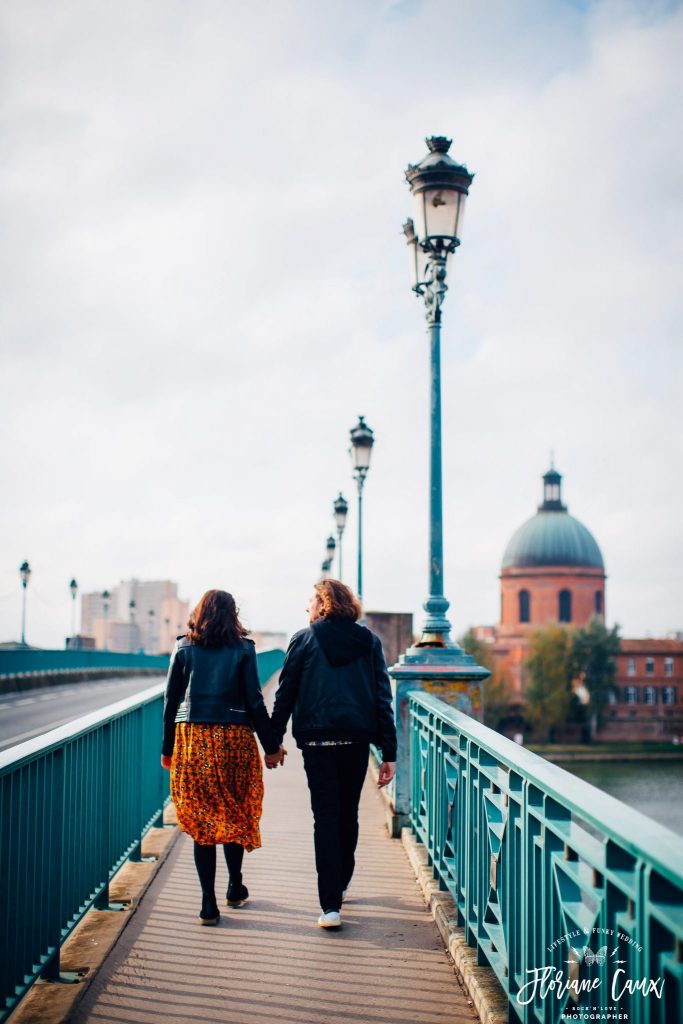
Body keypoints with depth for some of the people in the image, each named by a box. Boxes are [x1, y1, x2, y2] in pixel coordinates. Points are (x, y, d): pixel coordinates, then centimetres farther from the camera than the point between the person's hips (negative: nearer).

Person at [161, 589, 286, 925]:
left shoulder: (183, 648, 3)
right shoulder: (242, 650, 0)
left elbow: (171, 701, 3)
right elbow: (254, 703, -3)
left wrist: (167, 747, 11)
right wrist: (272, 746, 5)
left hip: (192, 739, 1)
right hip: (234, 738, -1)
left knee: (201, 820, 5)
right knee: (235, 814, 16)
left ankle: (209, 903, 2)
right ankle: (235, 888, 29)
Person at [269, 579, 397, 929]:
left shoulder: (304, 639, 1)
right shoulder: (369, 641, 8)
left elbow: (286, 693, 2)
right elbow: (383, 697, 4)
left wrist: (274, 740, 10)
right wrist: (389, 752, 4)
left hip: (317, 739, -2)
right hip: (357, 739, 3)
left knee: (325, 817, -2)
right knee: (348, 814, 18)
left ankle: (331, 905, -9)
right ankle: (341, 883, 35)